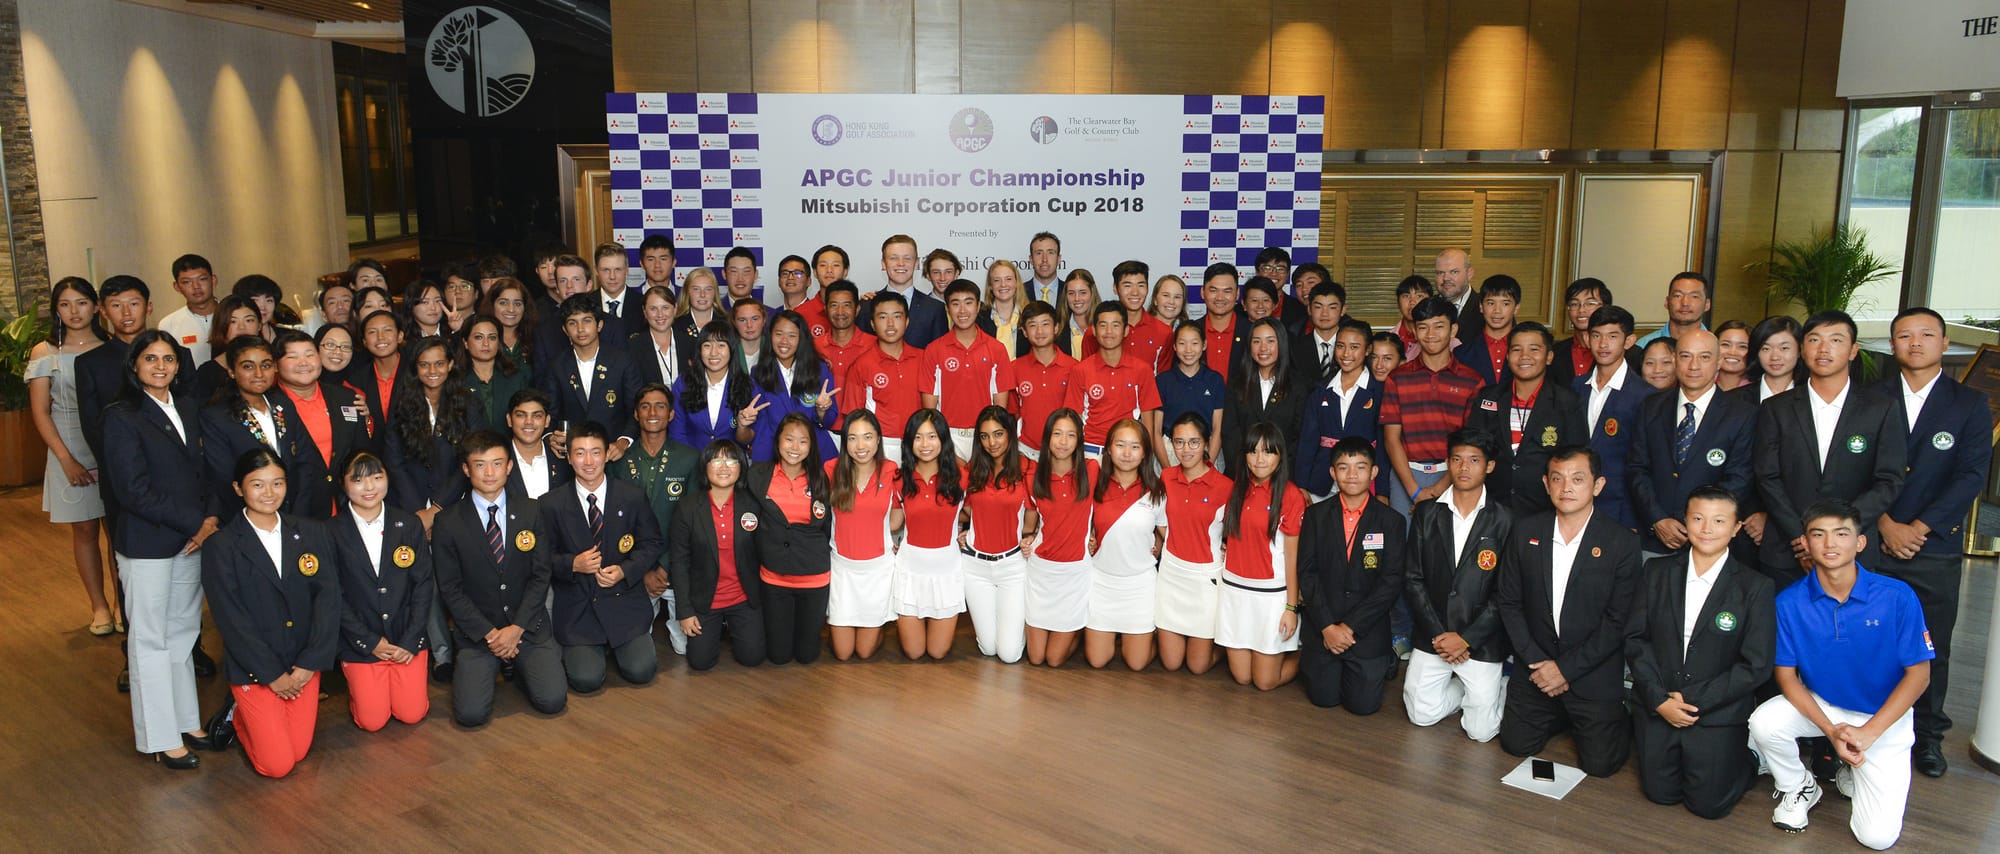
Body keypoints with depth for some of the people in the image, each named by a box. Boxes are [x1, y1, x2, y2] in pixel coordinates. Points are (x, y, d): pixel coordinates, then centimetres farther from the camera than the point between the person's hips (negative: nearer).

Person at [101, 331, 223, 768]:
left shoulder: (187, 408, 9)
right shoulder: (122, 416, -10)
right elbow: (134, 490, -15)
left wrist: (211, 517, -6)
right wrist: (196, 522, -15)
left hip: (192, 540, 5)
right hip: (147, 544, -5)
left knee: (183, 633, 13)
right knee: (150, 639, 5)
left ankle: (187, 721, 23)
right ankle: (161, 738, 13)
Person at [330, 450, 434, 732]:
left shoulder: (410, 525, 1)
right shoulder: (332, 533, -5)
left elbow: (424, 585, 0)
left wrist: (410, 640, -8)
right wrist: (369, 642, -9)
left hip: (408, 638, 1)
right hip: (361, 643, -1)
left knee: (412, 714, -5)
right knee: (372, 721, -5)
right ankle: (356, 686, 26)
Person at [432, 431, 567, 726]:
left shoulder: (531, 511, 2)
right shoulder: (448, 523, -3)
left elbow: (541, 574, 0)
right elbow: (450, 589, -3)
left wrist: (516, 628, -11)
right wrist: (489, 633, -11)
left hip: (529, 626, 1)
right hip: (476, 631, -1)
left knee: (552, 700, -15)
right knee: (471, 714, -18)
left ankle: (518, 665, 16)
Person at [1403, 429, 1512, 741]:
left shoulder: (1504, 521, -5)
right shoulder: (1426, 514, 2)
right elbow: (1413, 579, 1)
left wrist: (1466, 639, -13)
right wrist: (1437, 634, -9)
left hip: (1481, 641, -2)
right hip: (1432, 634, 3)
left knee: (1481, 730, -5)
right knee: (1421, 715, -3)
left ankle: (1500, 686, 25)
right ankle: (1466, 688, 24)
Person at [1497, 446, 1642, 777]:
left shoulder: (1622, 543, -11)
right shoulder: (1525, 531, -2)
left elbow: (1618, 621, -11)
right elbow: (1510, 603, 1)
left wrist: (1567, 669, -14)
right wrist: (1535, 661, -9)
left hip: (1593, 673, -3)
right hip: (1535, 666, 3)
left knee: (1599, 762, -4)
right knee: (1517, 744, 4)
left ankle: (1619, 717, 27)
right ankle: (1562, 715, 32)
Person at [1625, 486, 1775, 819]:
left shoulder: (1755, 587, -8)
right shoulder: (1657, 572, 1)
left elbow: (1756, 666, -10)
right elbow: (1635, 638, 0)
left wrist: (1693, 700, -14)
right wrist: (1659, 699, -12)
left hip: (1719, 715, -2)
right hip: (1657, 705, 3)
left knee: (1708, 804, 2)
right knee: (1661, 793, 5)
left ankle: (1749, 755, 27)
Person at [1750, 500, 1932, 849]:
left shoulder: (1898, 597, -18)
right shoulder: (1790, 602, -14)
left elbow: (1919, 674, -12)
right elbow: (1786, 675, -8)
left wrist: (1868, 732, -19)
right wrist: (1830, 730, -22)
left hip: (1884, 716, -1)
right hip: (1818, 704, 2)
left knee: (1877, 836, -13)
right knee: (1764, 723, -30)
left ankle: (1851, 774, 22)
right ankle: (1796, 788, 3)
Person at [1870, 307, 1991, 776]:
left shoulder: (1969, 403, 5)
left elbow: (1971, 475, -3)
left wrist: (1919, 528, -11)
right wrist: (1886, 525, -11)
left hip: (1934, 548, 0)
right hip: (1871, 543, 0)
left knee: (1931, 646, 7)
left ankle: (1928, 734, 21)